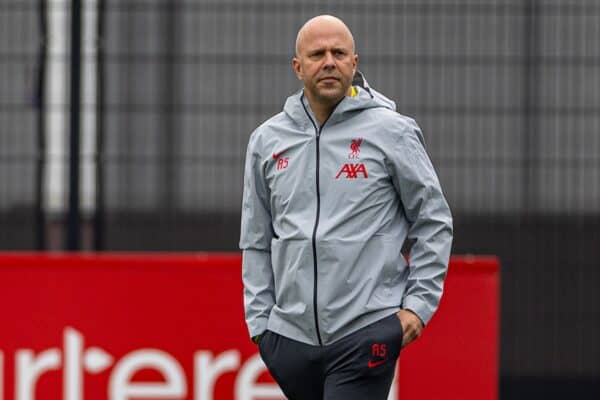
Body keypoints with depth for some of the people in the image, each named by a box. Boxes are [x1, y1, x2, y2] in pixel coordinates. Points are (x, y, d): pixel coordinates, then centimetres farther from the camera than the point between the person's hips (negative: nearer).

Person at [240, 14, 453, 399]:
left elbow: (434, 222, 3)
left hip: (366, 333, -4)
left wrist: (419, 303, -5)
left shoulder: (391, 131, -1)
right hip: (290, 335, 4)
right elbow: (256, 241, 15)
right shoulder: (267, 140, 9)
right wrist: (259, 318, 9)